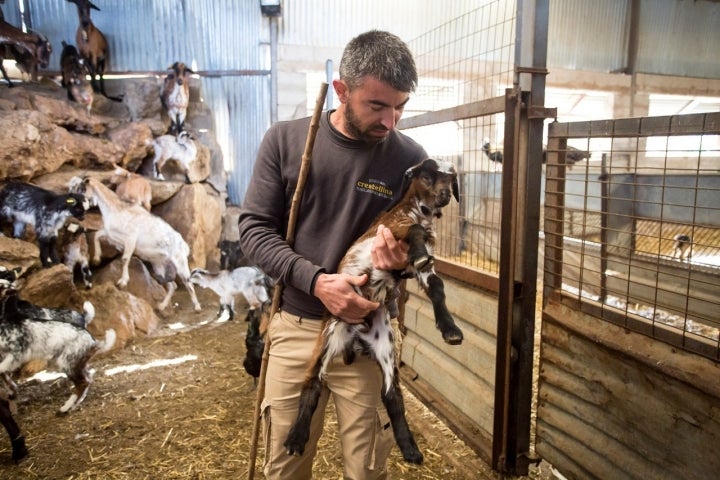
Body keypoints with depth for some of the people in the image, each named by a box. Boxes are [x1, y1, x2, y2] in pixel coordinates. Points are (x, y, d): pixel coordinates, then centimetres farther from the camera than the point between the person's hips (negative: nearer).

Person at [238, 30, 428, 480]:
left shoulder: (410, 158, -5)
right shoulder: (285, 140, -4)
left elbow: (418, 244, 5)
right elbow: (254, 227, -6)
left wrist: (401, 258, -20)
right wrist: (315, 280, -20)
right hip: (294, 327, 1)